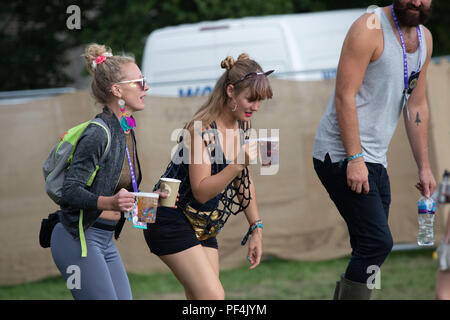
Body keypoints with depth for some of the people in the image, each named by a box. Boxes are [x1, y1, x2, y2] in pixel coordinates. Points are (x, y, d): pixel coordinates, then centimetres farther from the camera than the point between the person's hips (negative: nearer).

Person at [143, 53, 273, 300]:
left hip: (204, 227, 8)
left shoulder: (242, 124, 1)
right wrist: (239, 163, -35)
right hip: (171, 221, -8)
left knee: (200, 299, 1)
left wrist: (256, 228, 11)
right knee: (213, 296, -19)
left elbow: (243, 181, 13)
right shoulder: (202, 130, -23)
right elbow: (201, 192, -25)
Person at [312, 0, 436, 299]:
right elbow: (345, 96, -18)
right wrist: (354, 159, -23)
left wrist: (424, 166, 16)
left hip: (375, 160, 9)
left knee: (371, 248, 7)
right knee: (377, 242, -18)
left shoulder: (424, 38, 12)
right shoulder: (370, 28, -14)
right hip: (342, 155, -9)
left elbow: (416, 106, 18)